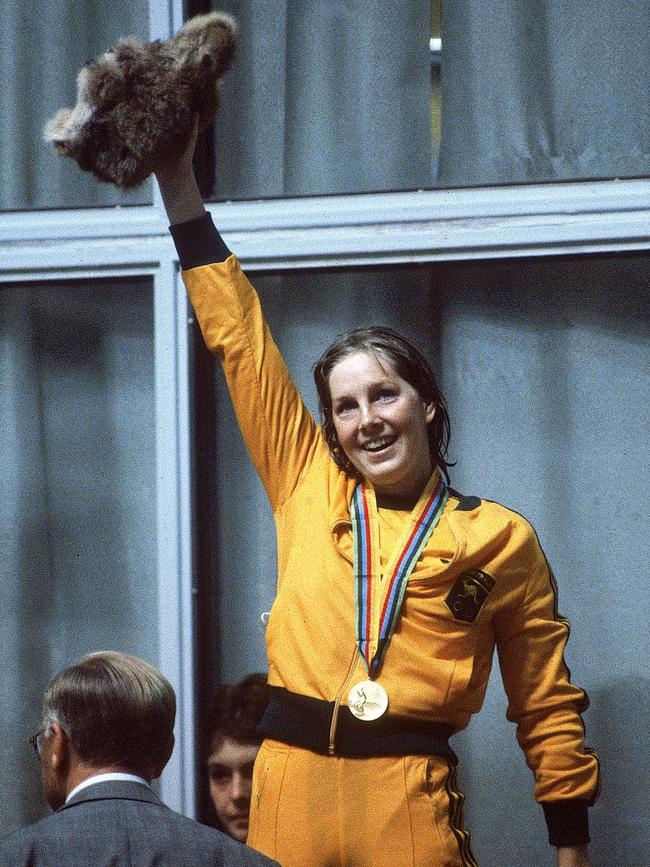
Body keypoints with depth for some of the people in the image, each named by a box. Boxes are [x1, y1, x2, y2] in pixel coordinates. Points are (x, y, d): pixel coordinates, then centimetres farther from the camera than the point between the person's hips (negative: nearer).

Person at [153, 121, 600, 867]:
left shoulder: (499, 538, 6)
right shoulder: (308, 490, 12)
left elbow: (547, 707, 8)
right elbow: (239, 339, 11)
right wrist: (177, 180, 9)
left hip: (409, 804, -2)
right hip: (290, 787, 2)